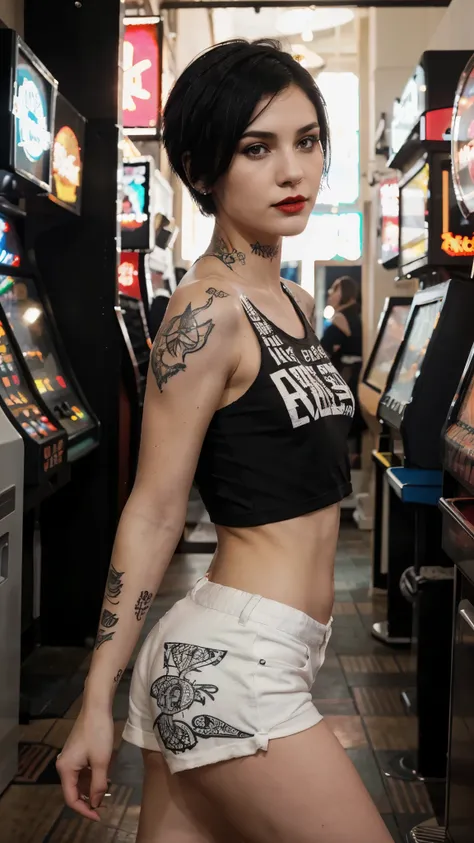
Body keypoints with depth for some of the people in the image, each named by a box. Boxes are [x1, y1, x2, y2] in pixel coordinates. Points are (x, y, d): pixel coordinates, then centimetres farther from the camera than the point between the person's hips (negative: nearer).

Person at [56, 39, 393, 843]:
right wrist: (96, 706, -12)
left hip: (251, 655, 8)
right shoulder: (208, 312, -14)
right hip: (232, 664, -8)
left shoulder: (291, 303, 12)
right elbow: (151, 512, -14)